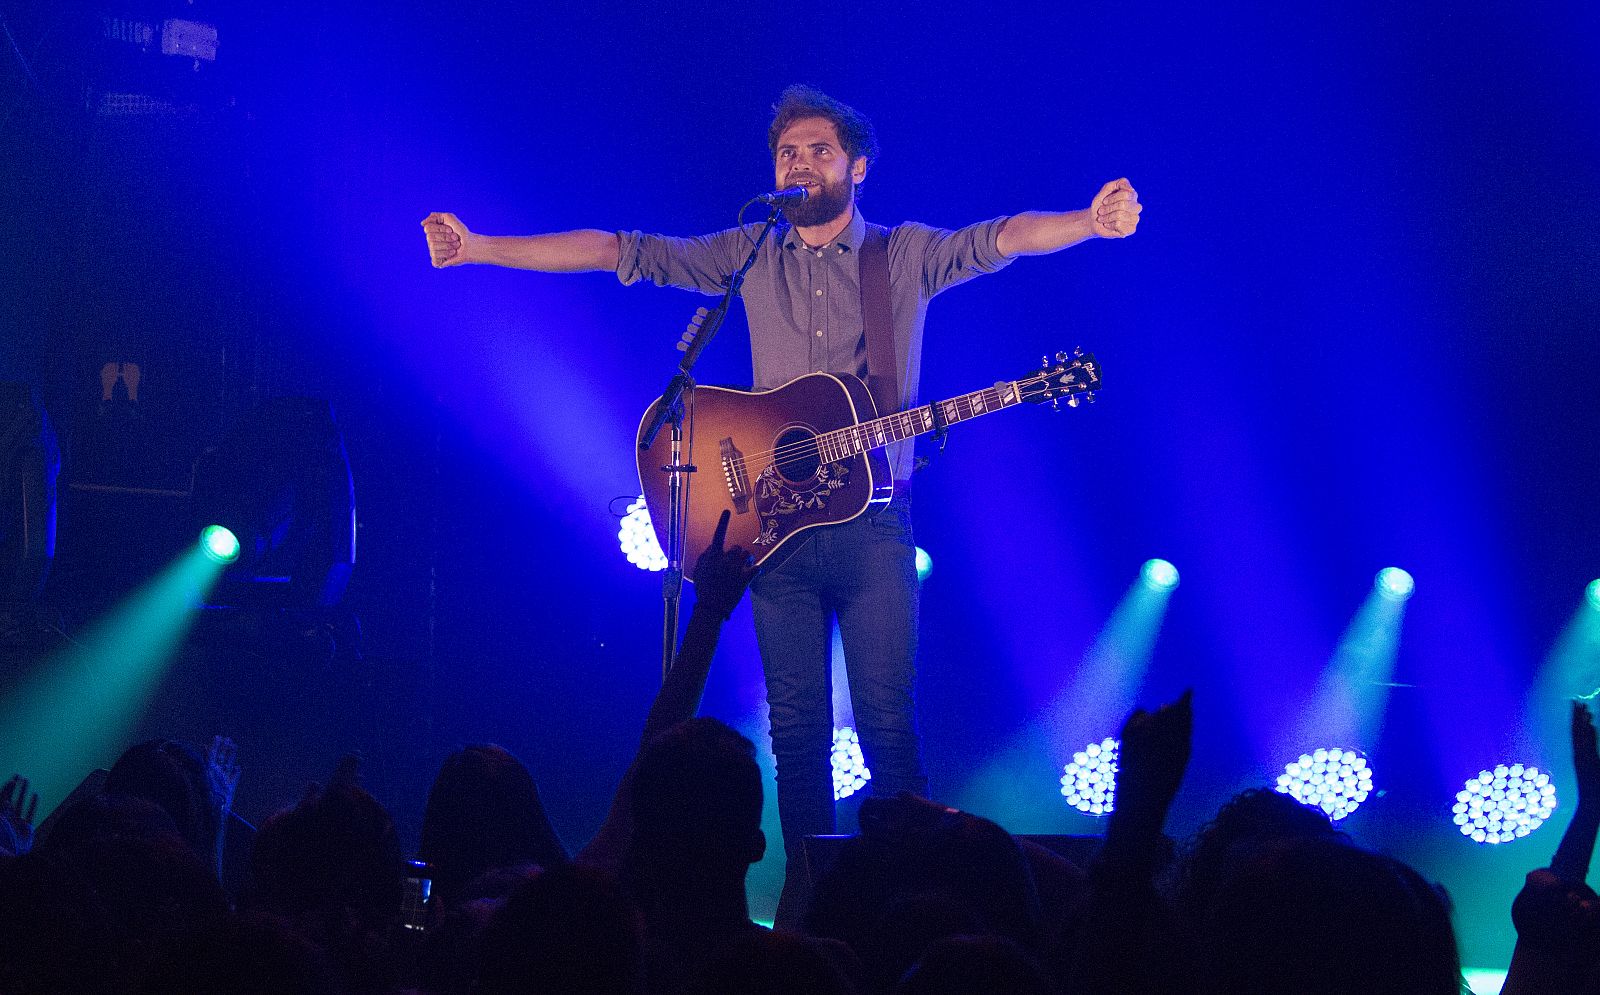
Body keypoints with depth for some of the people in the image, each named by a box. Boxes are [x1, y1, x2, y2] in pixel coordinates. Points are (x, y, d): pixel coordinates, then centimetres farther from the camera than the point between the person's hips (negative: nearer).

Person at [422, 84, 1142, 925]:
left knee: (887, 720, -6)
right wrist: (475, 248, 1)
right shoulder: (749, 256, 11)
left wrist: (1092, 223, -32)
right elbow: (618, 250, 7)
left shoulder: (908, 254, 5)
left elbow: (1002, 238, -11)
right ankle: (806, 889, 10)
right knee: (796, 723, 3)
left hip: (872, 519, -2)